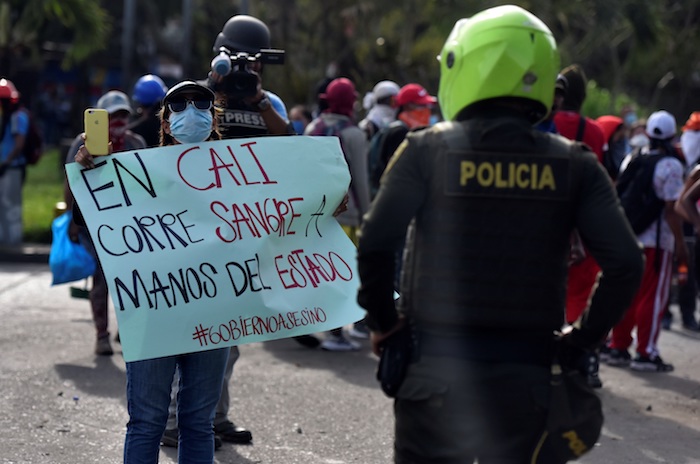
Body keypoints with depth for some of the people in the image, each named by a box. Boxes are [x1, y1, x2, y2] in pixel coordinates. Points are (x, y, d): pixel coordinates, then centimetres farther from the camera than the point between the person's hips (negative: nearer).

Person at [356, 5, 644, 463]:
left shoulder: (428, 149, -4)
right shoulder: (572, 163, 1)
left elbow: (375, 245, -11)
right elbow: (625, 262, -5)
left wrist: (383, 321, 3)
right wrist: (585, 336, 7)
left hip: (438, 366, -1)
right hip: (527, 371, 2)